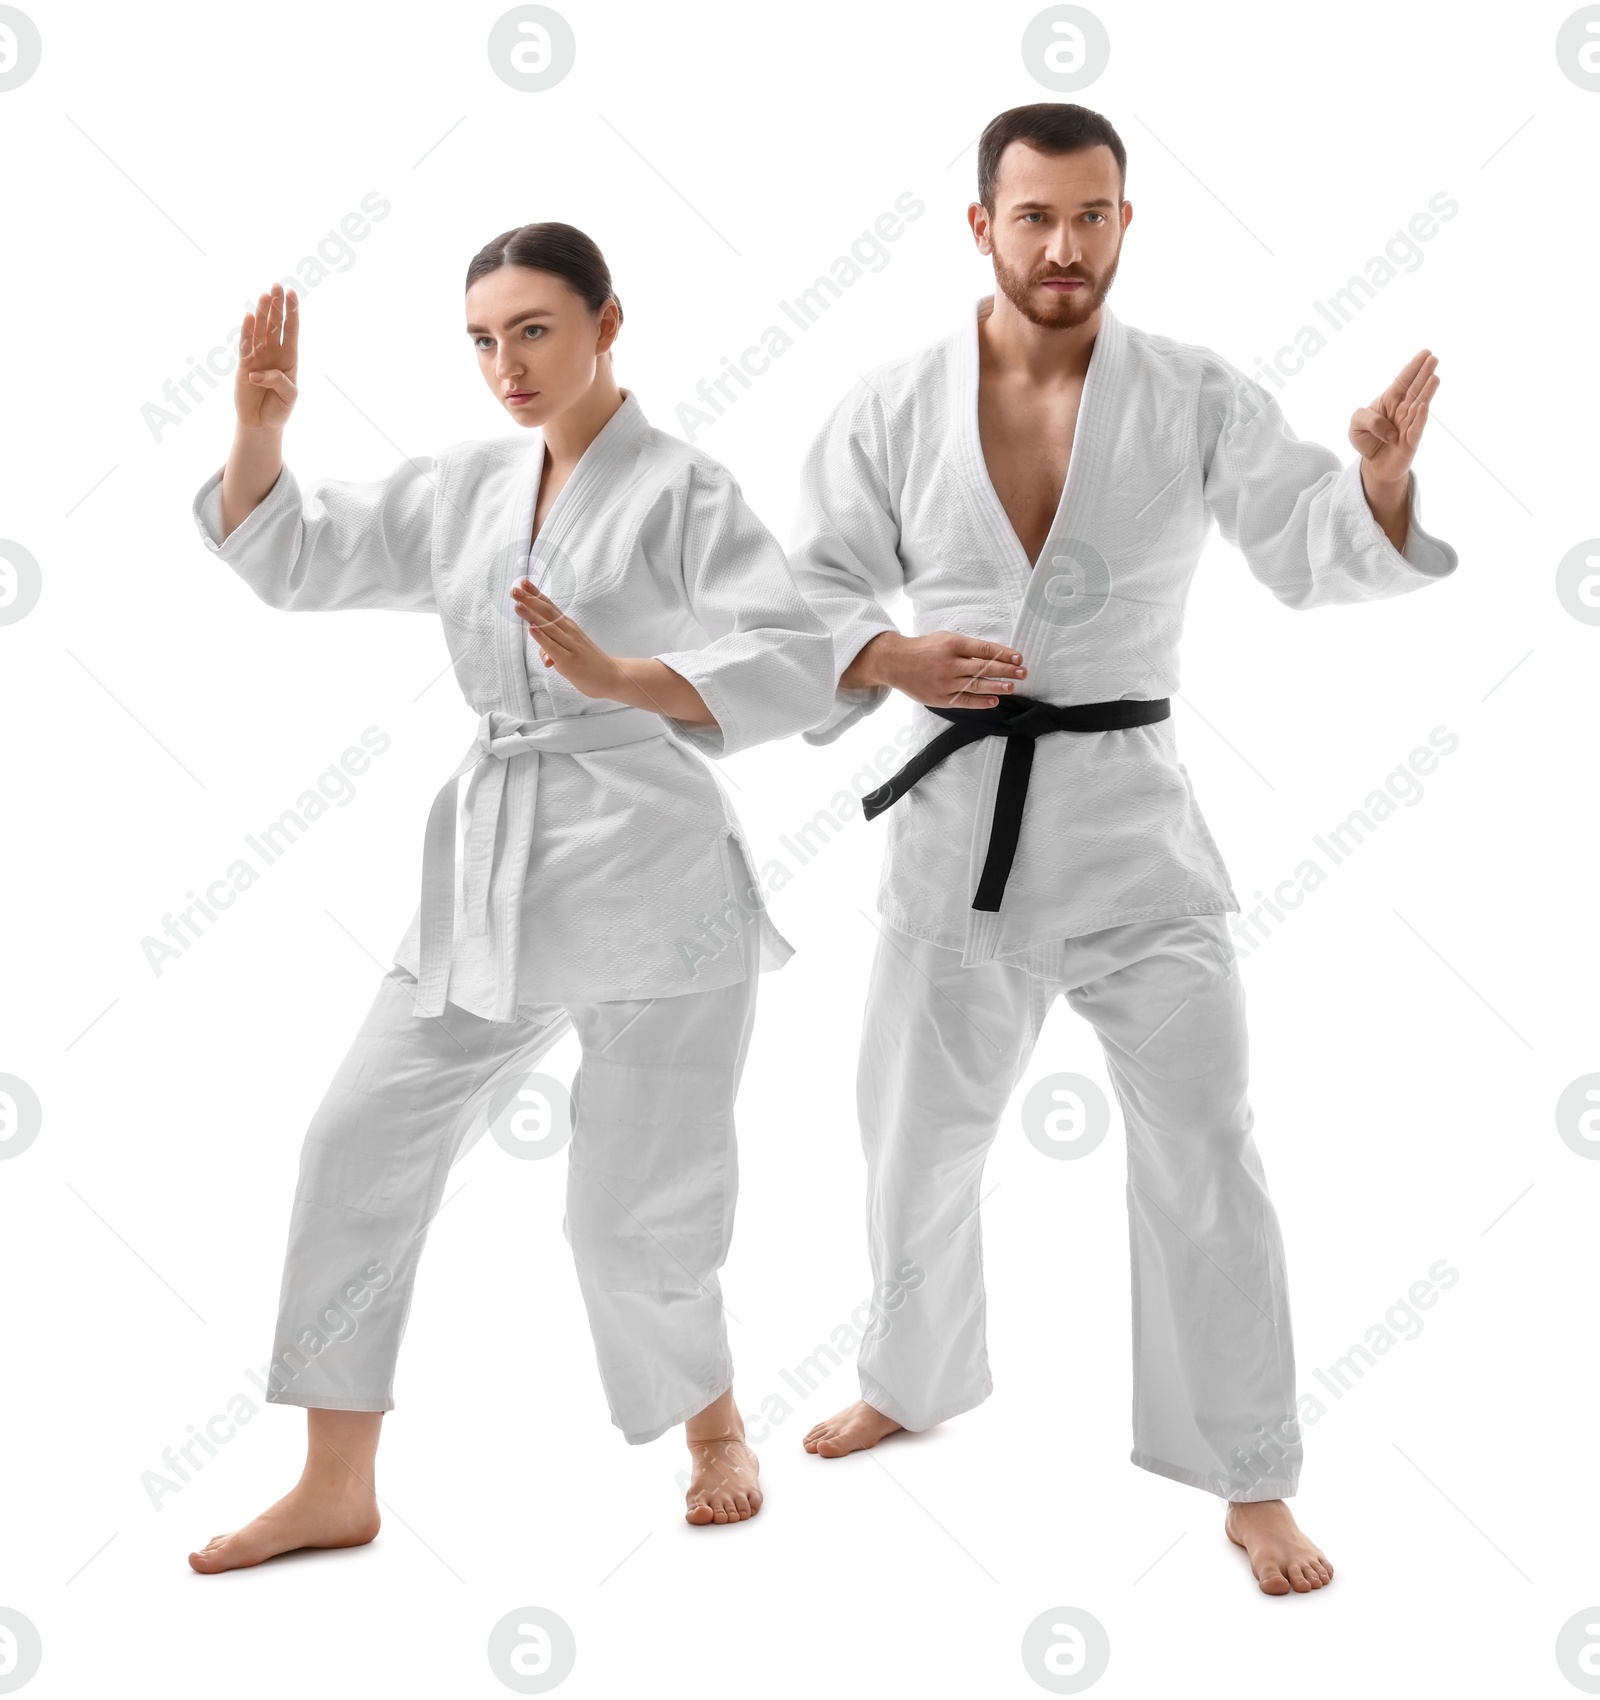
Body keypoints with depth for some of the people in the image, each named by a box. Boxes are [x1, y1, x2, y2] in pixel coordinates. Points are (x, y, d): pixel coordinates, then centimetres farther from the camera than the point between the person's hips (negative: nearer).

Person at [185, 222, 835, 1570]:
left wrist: (614, 676, -28)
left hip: (651, 872, -6)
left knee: (636, 1209, 1)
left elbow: (796, 666, -17)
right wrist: (260, 429, -4)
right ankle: (336, 1492, 17)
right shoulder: (463, 492, 10)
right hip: (489, 877, 6)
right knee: (361, 1150, 4)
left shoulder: (681, 487, -7)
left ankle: (713, 1423, 33)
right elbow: (289, 559, 13)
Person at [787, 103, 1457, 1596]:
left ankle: (1250, 1482, 13)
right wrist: (887, 659, -17)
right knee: (916, 1135, 16)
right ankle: (916, 1383, 42)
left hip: (1129, 820, -1)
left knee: (1204, 1153, -3)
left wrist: (1382, 473, -29)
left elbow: (1321, 553, -8)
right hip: (958, 817, 2)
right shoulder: (890, 410, -1)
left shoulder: (1196, 399, -3)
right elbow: (806, 589, 3)